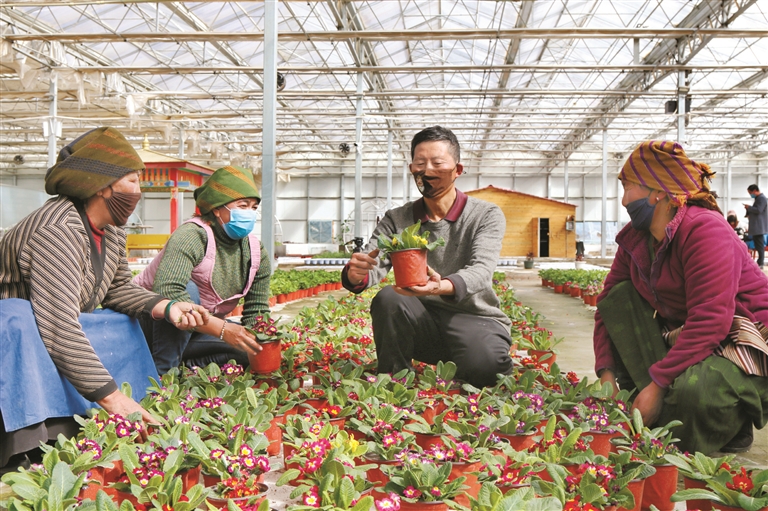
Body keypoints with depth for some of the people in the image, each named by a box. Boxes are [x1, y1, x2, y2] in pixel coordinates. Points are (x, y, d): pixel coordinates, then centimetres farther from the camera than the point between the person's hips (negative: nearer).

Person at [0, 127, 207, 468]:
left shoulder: (111, 229, -2)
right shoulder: (57, 232, -31)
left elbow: (118, 288, 11)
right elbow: (58, 331, -37)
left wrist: (167, 308, -8)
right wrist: (111, 396, -39)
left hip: (59, 330, 10)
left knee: (125, 325, 11)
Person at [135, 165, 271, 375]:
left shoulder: (256, 253, -5)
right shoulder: (192, 236, -25)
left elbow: (257, 311, 0)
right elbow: (166, 291, -40)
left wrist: (259, 342, -23)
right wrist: (222, 329, -45)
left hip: (196, 333, 6)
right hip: (153, 323, -6)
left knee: (249, 349, -15)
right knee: (188, 289, -34)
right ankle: (162, 373, -26)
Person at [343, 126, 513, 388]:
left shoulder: (487, 216, -4)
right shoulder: (396, 220, 5)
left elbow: (481, 271, -21)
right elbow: (372, 264, -10)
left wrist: (443, 287, -44)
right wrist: (356, 275, -37)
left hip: (476, 319, -2)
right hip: (422, 323, 3)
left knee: (484, 365, -34)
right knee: (388, 298, -28)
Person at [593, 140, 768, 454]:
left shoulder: (704, 229, -22)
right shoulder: (634, 237, 2)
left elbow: (709, 322, -30)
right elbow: (608, 305, 5)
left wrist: (658, 383, -31)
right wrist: (607, 373, -7)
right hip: (682, 338, 8)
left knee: (695, 388, -38)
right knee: (620, 297, -8)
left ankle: (730, 430, -1)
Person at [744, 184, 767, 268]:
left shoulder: (762, 198, -13)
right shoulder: (759, 198, 19)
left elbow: (758, 210, -22)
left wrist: (749, 207, -9)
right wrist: (749, 212, 12)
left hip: (759, 227, -10)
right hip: (757, 226, 10)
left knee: (759, 245, -9)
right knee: (758, 244, 12)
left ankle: (760, 263, -9)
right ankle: (760, 262, 16)